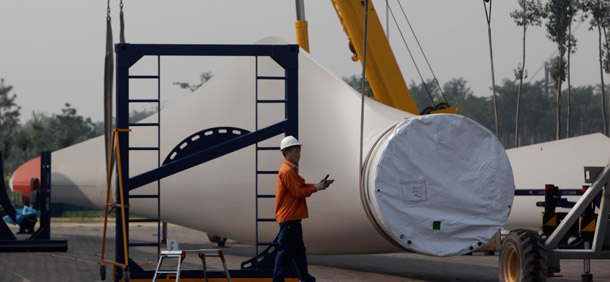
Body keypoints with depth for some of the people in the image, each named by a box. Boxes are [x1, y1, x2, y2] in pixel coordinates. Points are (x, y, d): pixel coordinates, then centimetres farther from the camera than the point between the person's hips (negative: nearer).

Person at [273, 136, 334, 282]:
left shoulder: (292, 170, 17)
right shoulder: (286, 171, -17)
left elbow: (302, 186, 17)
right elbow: (298, 192, -20)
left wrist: (319, 184, 7)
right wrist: (316, 188, -9)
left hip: (293, 218, 11)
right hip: (288, 218, -11)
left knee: (299, 248, 19)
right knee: (286, 249, -8)